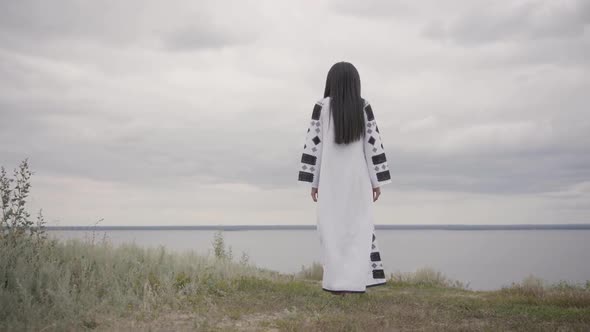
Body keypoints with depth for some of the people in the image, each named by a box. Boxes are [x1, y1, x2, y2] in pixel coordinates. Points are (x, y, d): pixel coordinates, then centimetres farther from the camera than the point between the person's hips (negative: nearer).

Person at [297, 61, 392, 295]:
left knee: (333, 228, 5)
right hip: (357, 178, 1)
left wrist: (313, 182, 0)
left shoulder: (322, 107, -4)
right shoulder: (364, 107, 0)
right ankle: (355, 280, -1)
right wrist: (377, 181, 3)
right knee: (359, 227, 8)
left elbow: (313, 143, -6)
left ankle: (338, 282, 2)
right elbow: (373, 144, -2)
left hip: (330, 179, -1)